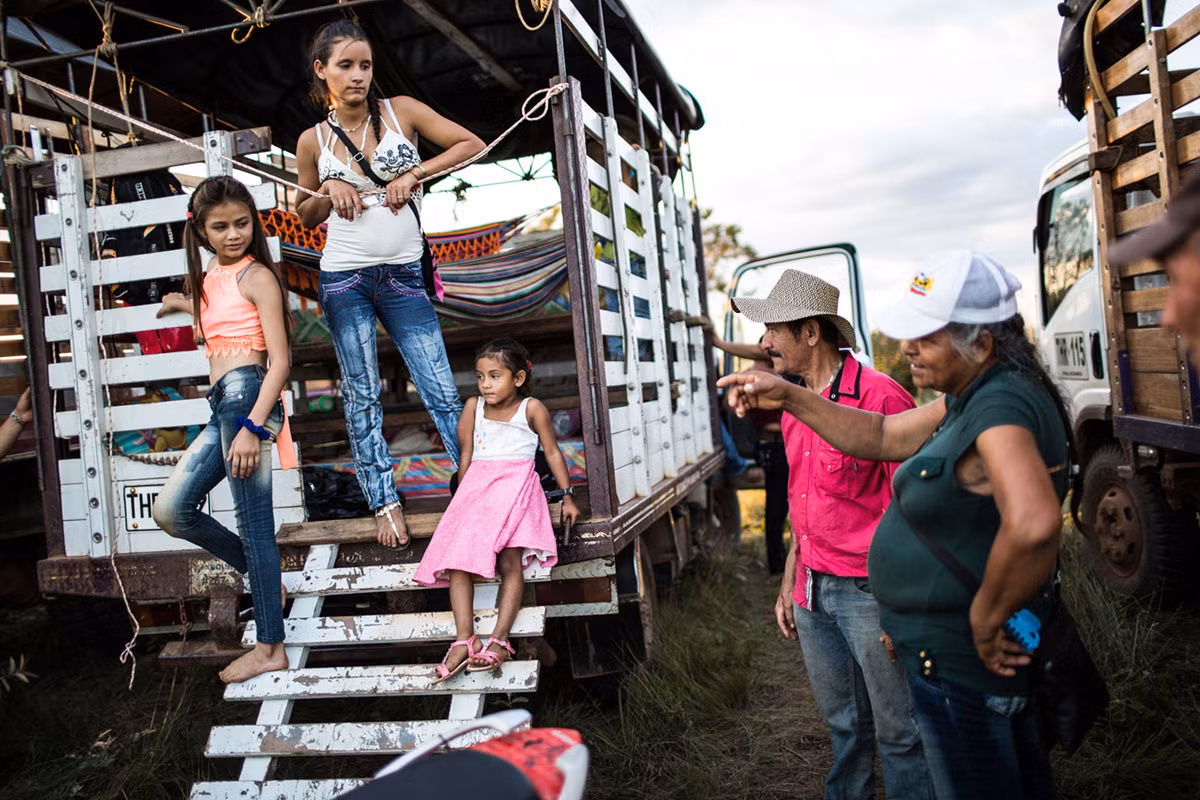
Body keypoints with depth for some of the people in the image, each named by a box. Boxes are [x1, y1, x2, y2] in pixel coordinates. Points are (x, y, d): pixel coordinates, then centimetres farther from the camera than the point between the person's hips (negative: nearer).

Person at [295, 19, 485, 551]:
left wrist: (414, 174, -8)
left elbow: (472, 144, 3)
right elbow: (306, 215, 16)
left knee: (442, 391, -5)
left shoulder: (401, 110, 2)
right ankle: (385, 504, 15)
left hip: (404, 275, -1)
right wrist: (329, 193, -6)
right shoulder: (313, 140, 5)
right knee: (361, 397, 5)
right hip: (343, 279, 1)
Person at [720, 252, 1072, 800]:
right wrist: (788, 397, 1)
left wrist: (987, 621, -29)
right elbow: (883, 437, 9)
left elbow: (1033, 523, -43)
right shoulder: (971, 398, 4)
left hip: (964, 667, -10)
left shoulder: (1002, 405, -28)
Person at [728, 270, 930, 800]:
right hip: (812, 593, 7)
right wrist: (789, 584, 17)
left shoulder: (880, 396, -14)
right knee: (844, 726, 20)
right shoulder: (794, 408, 10)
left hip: (868, 592, -7)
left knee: (899, 734, 6)